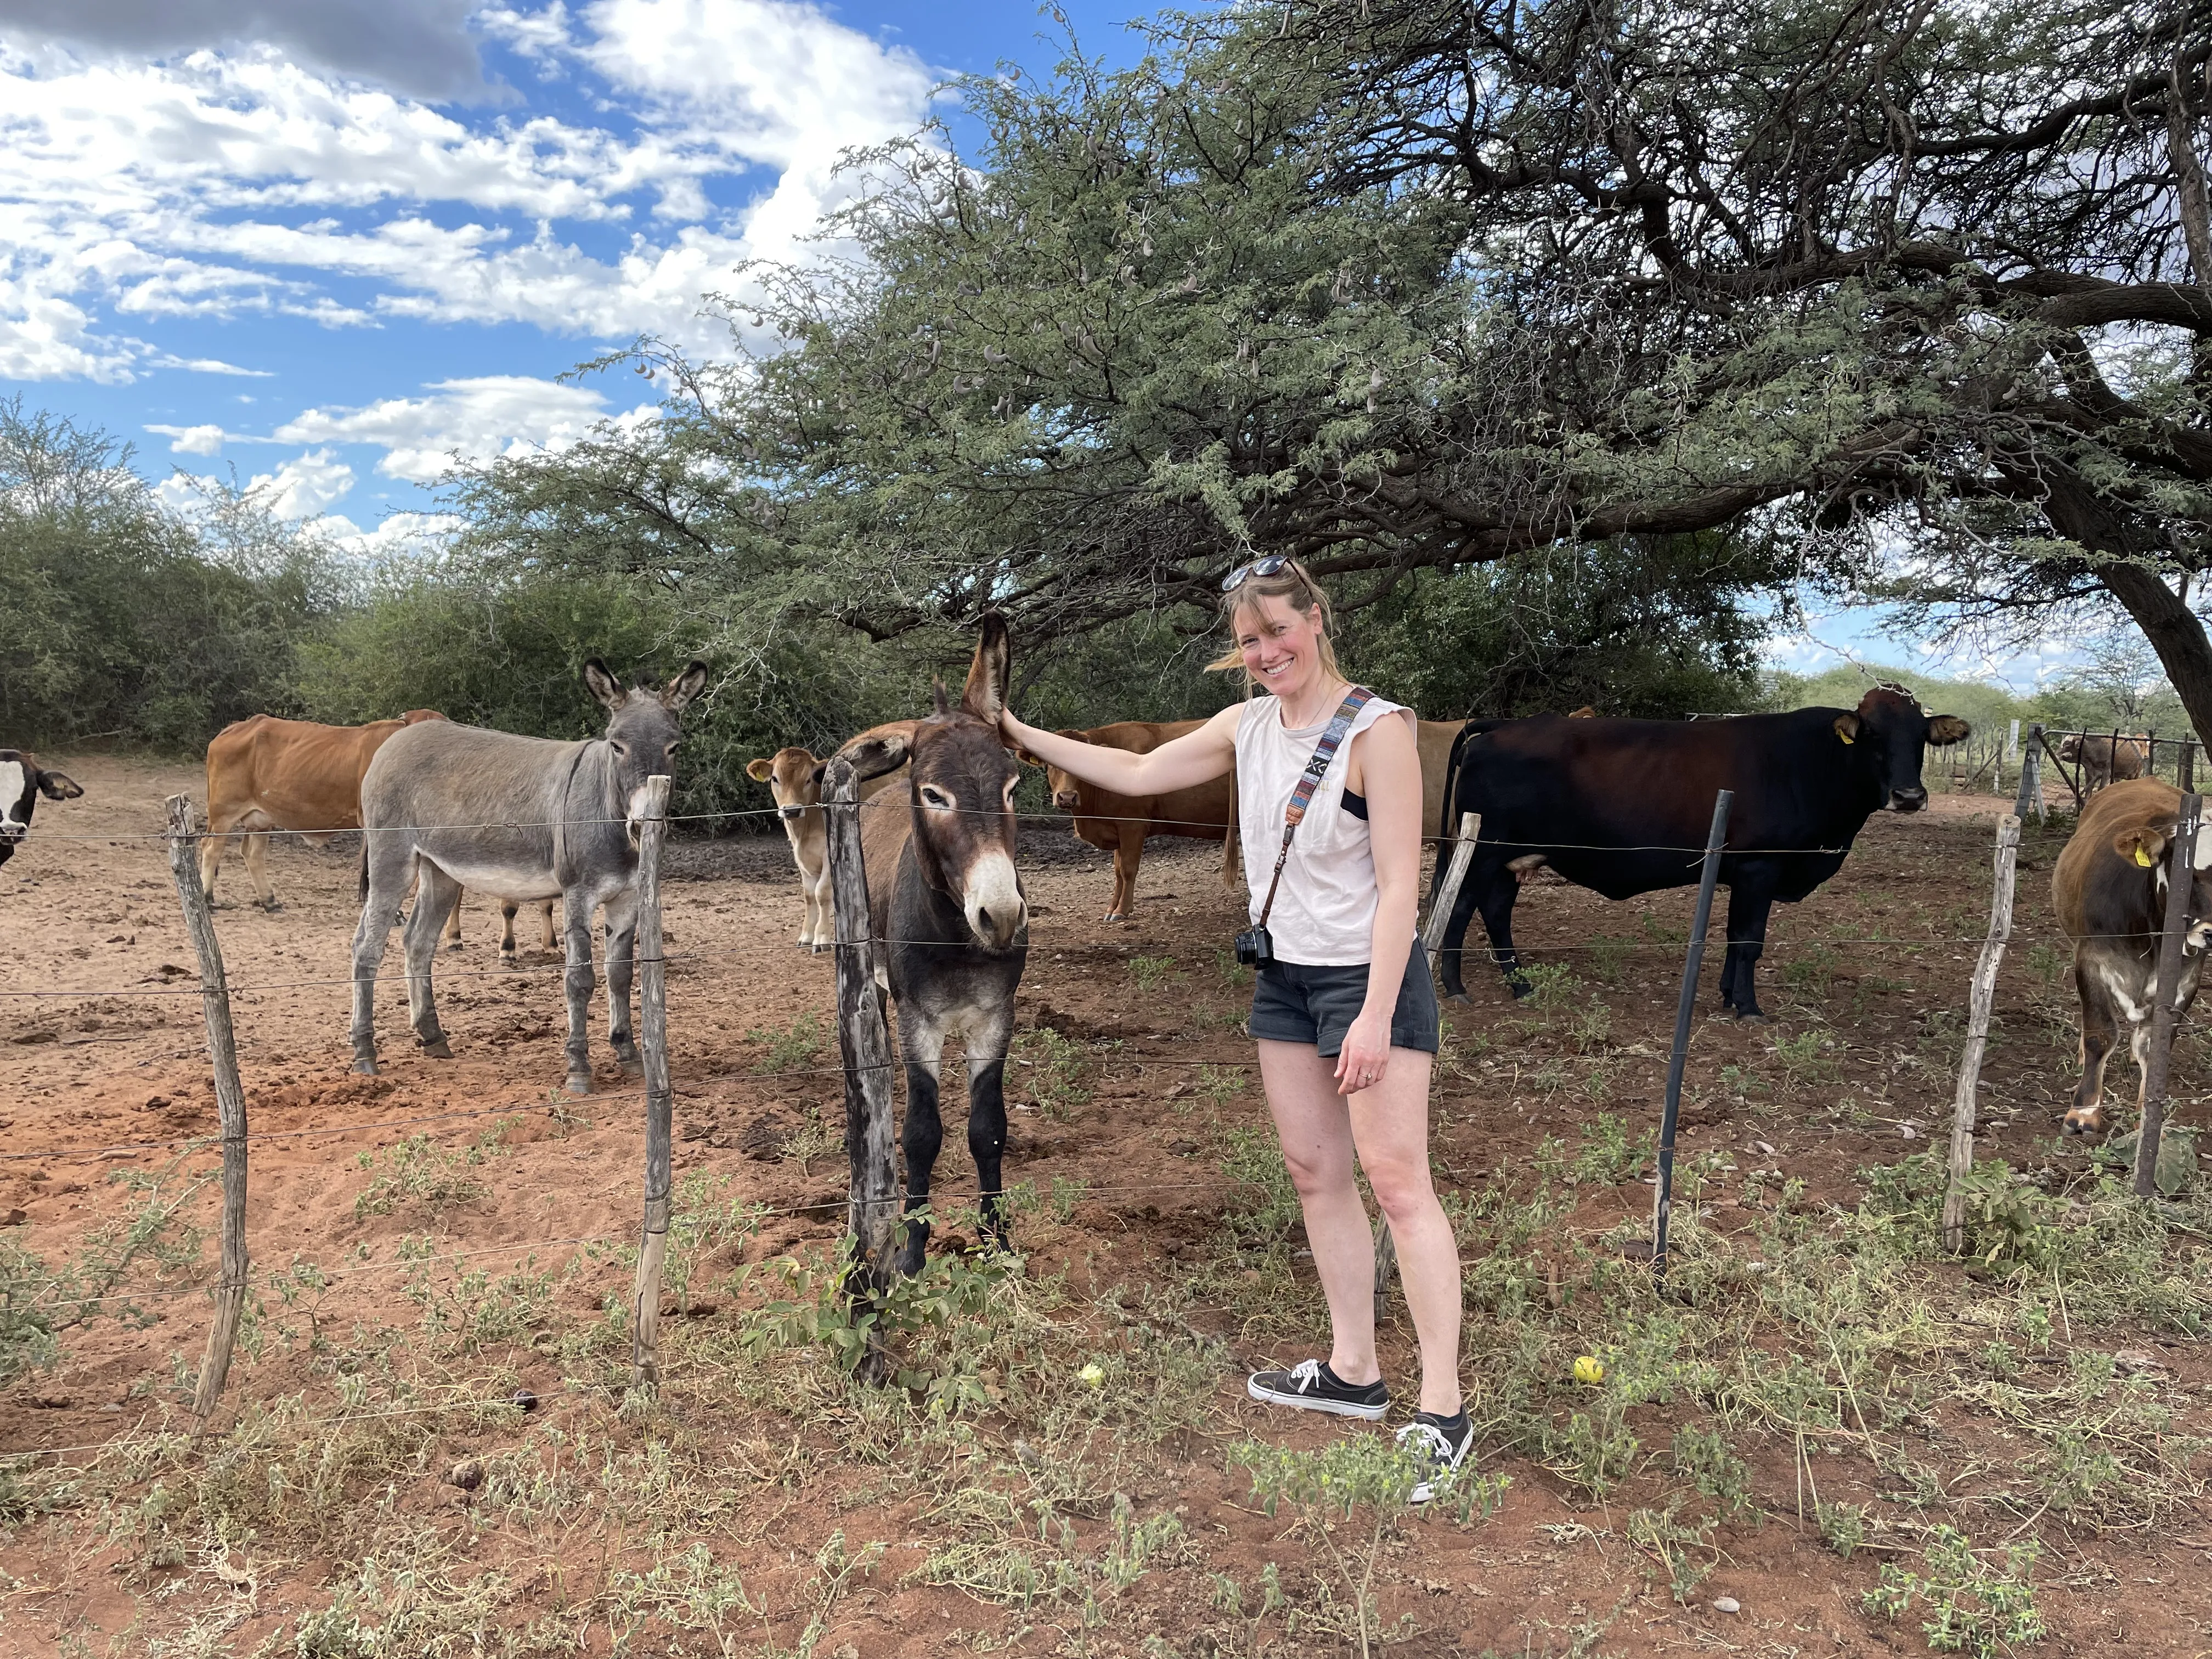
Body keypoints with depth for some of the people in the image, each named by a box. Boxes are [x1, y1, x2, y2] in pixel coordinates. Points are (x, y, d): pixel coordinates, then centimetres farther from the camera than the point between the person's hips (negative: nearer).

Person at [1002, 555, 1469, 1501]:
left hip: (1370, 978, -7)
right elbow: (1140, 775, 16)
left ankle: (1443, 1411, -1)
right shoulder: (1250, 724, 6)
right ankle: (1353, 1371, 24)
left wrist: (1376, 1015, -22)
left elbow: (1399, 884, -17)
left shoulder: (1378, 731, -15)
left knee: (1397, 1180, -8)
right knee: (1314, 1173, 11)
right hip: (1285, 978, 7)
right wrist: (1024, 737, 13)